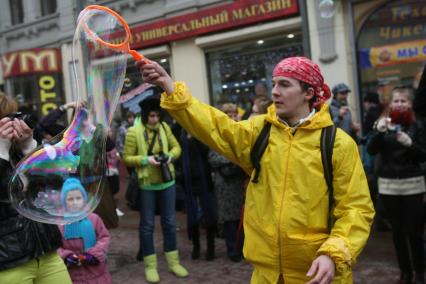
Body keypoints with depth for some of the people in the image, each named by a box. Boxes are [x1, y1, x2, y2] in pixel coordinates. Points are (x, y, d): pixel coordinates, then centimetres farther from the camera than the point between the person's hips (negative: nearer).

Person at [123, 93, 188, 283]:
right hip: (146, 184, -3)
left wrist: (170, 156, -11)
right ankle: (150, 266, 20)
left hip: (167, 181, 4)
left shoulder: (164, 127, 0)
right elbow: (127, 158, -7)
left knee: (169, 222, 12)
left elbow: (176, 147, 10)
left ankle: (173, 262, 26)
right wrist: (146, 160, -21)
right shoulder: (133, 132, -10)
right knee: (147, 224, 7)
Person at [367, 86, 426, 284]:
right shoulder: (384, 124, 5)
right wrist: (379, 132, -21)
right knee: (397, 230, 6)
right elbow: (371, 151, -6)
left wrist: (410, 144, -18)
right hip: (388, 184, 2)